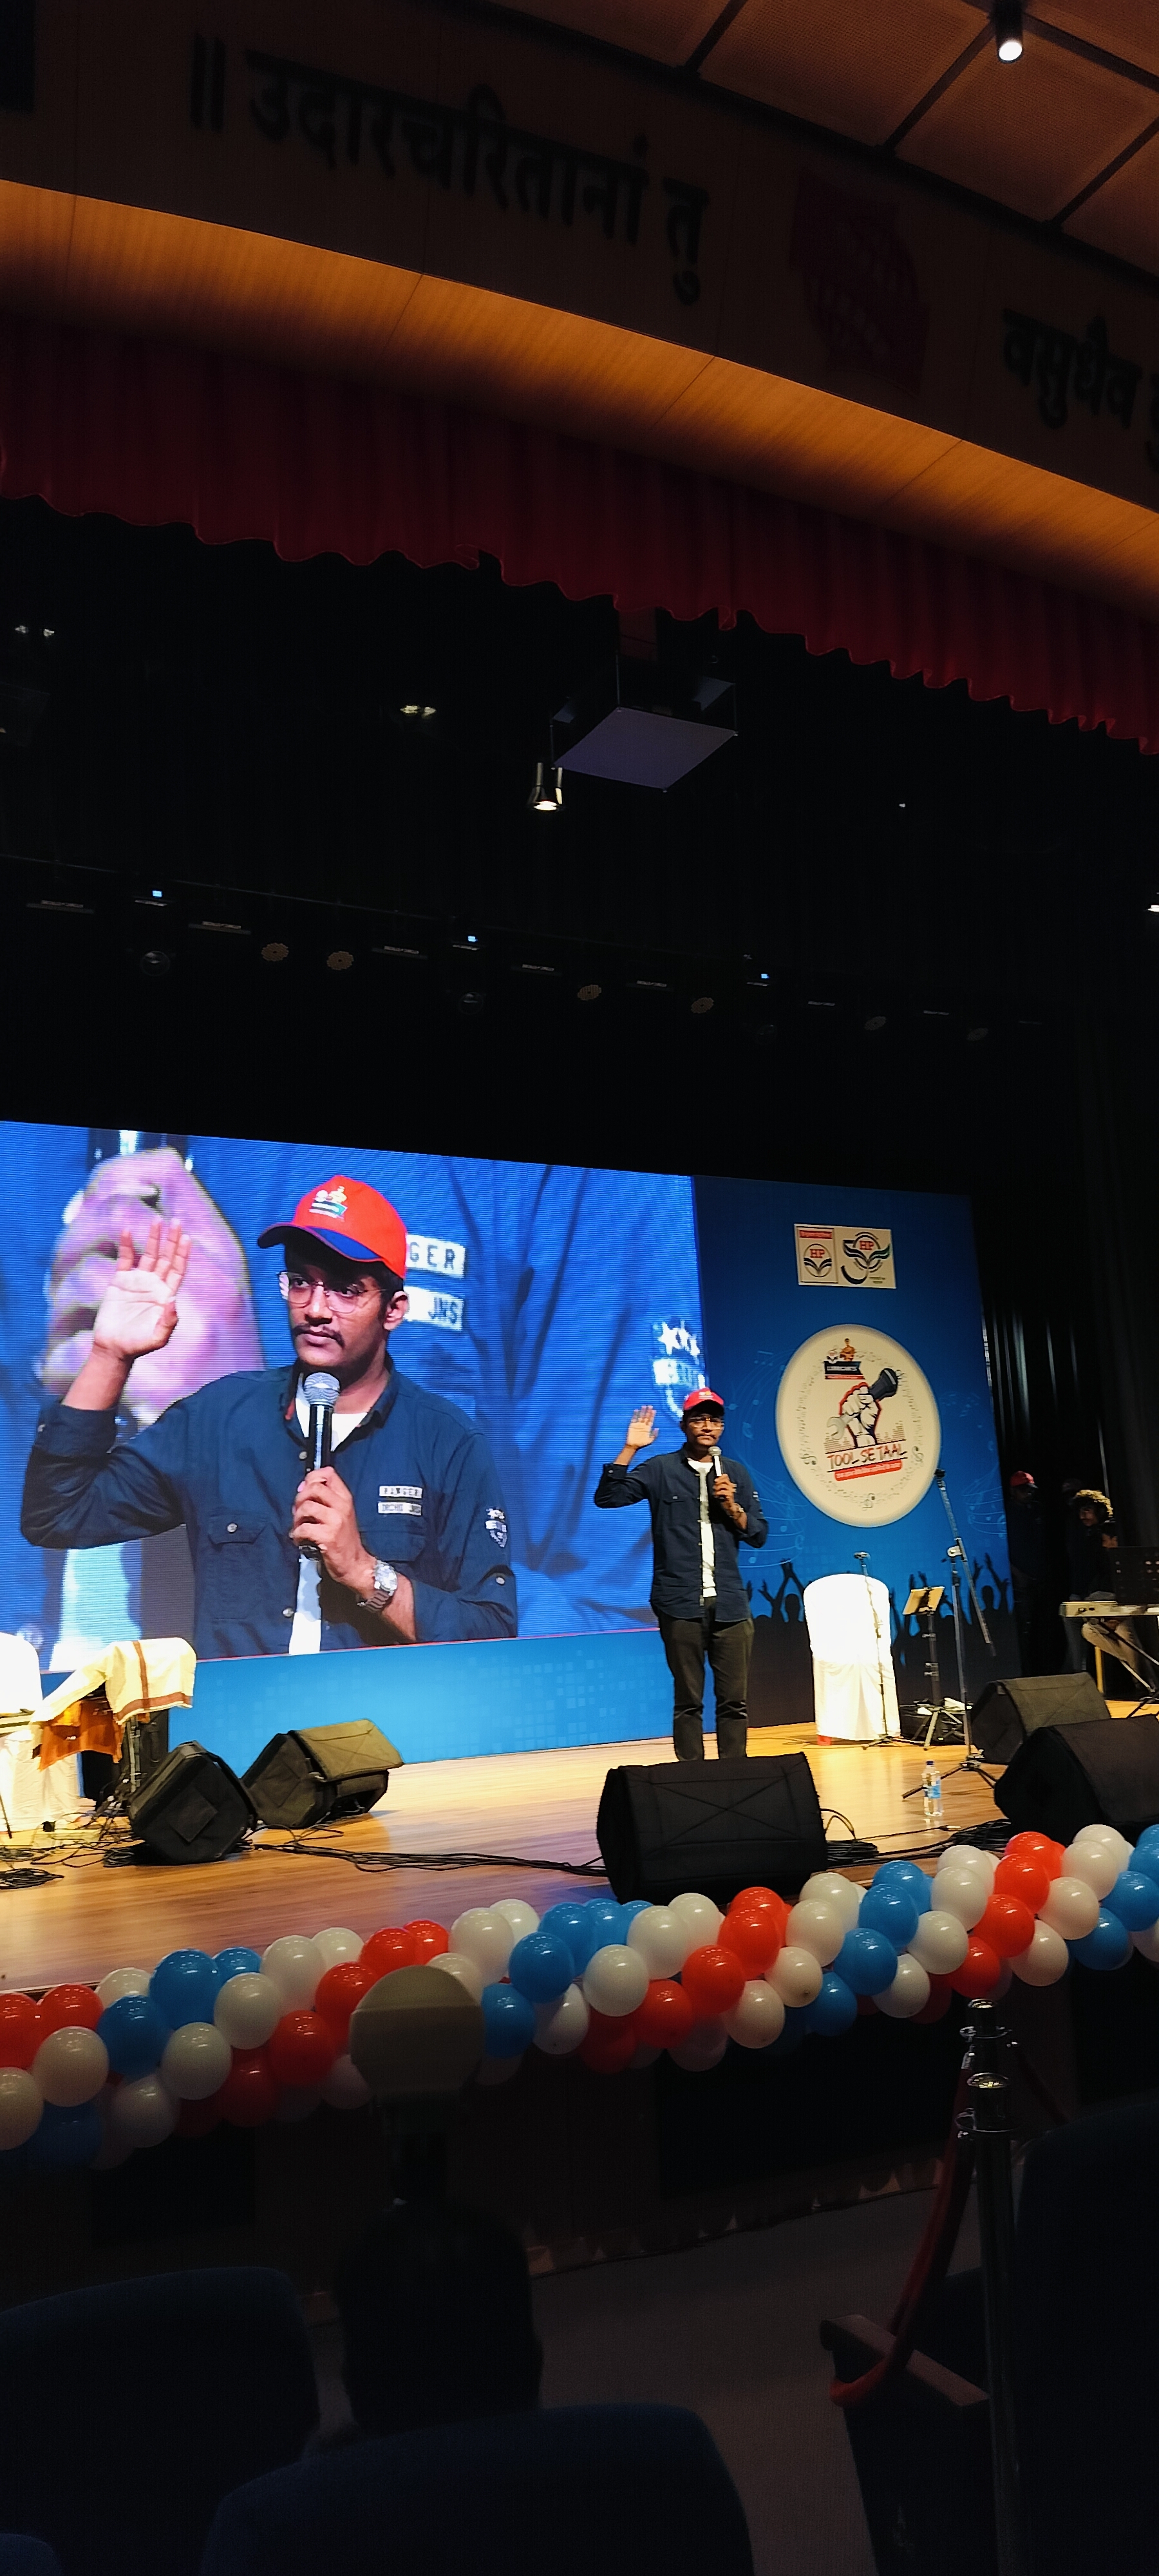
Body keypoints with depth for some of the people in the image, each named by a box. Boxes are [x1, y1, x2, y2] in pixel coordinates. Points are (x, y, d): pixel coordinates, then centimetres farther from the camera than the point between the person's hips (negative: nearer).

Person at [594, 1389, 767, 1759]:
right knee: (688, 1701, 2)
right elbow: (607, 1497, -7)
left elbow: (758, 1535, 11)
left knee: (735, 1700, 3)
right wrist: (630, 1449, -12)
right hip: (681, 1604, -3)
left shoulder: (736, 1473, 12)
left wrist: (732, 1506, -6)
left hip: (730, 1603, 3)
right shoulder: (662, 1469, 3)